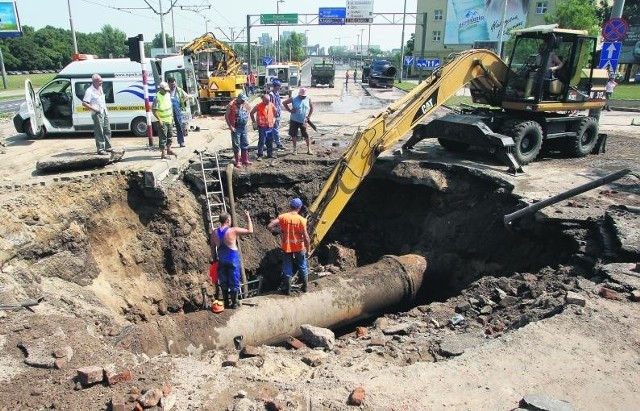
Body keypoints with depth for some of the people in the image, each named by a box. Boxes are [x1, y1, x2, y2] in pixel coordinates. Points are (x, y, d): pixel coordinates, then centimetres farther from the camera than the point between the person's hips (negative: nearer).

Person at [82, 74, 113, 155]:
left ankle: (108, 147, 23)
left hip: (105, 112, 8)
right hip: (97, 114, -8)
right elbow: (84, 103, -16)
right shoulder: (89, 91, -12)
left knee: (107, 130, 13)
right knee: (99, 132, -7)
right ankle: (100, 149, -3)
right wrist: (94, 109, -19)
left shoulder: (100, 88, 12)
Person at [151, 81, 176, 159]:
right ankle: (163, 153, 2)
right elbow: (153, 110, -20)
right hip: (163, 121, -8)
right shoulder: (157, 97, -19)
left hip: (169, 120, 8)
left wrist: (172, 116, 15)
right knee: (163, 137, -3)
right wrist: (159, 120, -20)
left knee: (170, 135, 19)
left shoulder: (168, 94, 5)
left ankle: (169, 149, 35)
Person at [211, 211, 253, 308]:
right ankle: (234, 303, 12)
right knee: (234, 282, 7)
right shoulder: (233, 230, -14)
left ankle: (226, 302, 21)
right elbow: (250, 231, -9)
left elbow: (213, 249, 6)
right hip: (233, 260, -4)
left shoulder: (214, 233, -1)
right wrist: (248, 217, 0)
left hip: (221, 261, 4)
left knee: (224, 282, 14)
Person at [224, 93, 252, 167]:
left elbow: (248, 113, 21)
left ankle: (245, 160, 22)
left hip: (244, 127, 6)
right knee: (236, 145, 0)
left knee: (245, 144, 11)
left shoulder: (246, 104, 3)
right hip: (236, 128, -6)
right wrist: (230, 126, -15)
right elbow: (226, 116, -11)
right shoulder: (232, 105, -13)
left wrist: (246, 121, 9)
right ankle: (237, 162, 8)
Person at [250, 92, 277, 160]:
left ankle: (270, 154, 24)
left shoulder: (271, 105, 2)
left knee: (270, 141, 12)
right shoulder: (258, 106, -11)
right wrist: (254, 122, -2)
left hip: (270, 126, 5)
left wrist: (274, 118, 15)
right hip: (262, 126, -5)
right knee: (261, 141, -6)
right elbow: (252, 113, -3)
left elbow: (275, 111, 23)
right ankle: (259, 155, 2)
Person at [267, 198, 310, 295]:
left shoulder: (282, 217, -11)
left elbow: (269, 226, -15)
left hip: (286, 247, 1)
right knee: (302, 267, 19)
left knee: (287, 269, 13)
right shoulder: (301, 220, -16)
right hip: (299, 248, -1)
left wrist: (279, 230, 2)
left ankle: (288, 290, 20)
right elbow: (306, 237, -15)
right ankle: (305, 287, 31)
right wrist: (308, 249, -2)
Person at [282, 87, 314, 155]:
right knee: (293, 135, 5)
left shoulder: (308, 99, 0)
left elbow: (312, 108, 13)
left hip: (303, 121, 1)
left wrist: (309, 116, 4)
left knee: (306, 135, -4)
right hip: (294, 121, -1)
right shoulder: (294, 99, -6)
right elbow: (284, 103, 0)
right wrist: (289, 110, -8)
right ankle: (295, 149, 19)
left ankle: (309, 149, 6)